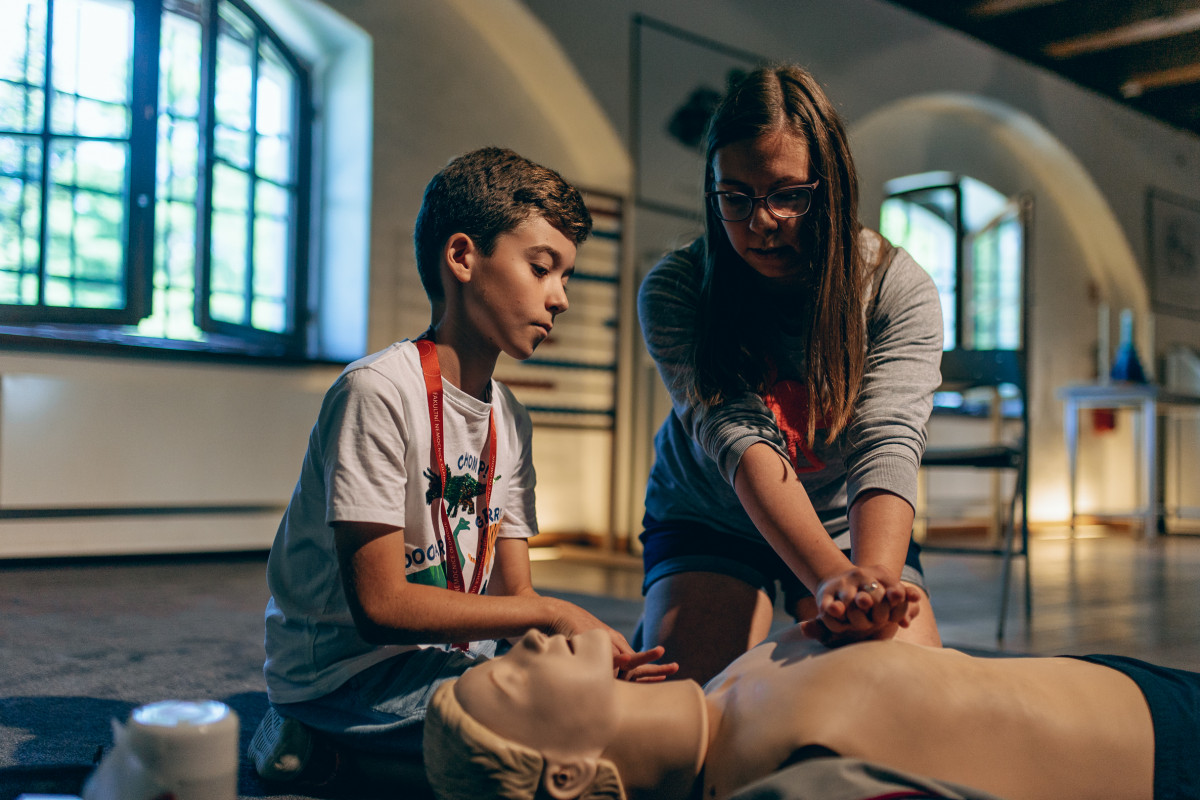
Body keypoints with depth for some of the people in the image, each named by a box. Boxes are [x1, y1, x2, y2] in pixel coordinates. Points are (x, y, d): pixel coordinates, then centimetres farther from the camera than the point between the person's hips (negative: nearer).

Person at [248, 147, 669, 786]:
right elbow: (380, 604, -21)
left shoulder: (509, 420, 8)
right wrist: (551, 614, -17)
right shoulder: (377, 391, -17)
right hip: (345, 666, -9)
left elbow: (511, 599, 5)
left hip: (441, 658, 9)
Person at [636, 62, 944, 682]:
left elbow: (887, 445, -34)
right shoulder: (673, 290, -23)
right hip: (707, 522, -1)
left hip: (850, 523, 1)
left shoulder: (899, 289, -20)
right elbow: (739, 439, -35)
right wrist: (830, 578, -52)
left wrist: (874, 581, -56)